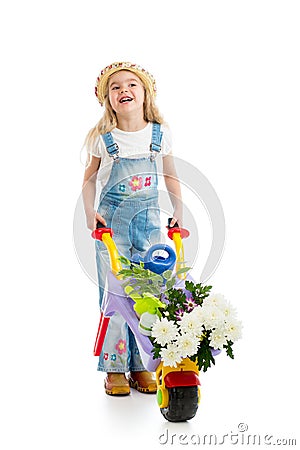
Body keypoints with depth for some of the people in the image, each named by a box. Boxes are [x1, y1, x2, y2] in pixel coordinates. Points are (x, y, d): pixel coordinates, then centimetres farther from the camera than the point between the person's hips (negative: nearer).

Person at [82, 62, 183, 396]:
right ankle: (115, 369, 9)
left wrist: (178, 211, 8)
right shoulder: (103, 138, -6)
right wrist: (89, 212, -6)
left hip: (148, 220, 2)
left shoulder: (160, 133, -1)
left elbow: (170, 175, 12)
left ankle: (142, 367, 15)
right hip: (111, 219, -2)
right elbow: (90, 177, 6)